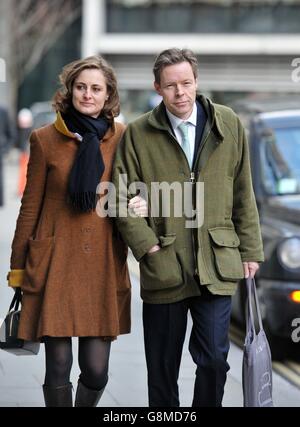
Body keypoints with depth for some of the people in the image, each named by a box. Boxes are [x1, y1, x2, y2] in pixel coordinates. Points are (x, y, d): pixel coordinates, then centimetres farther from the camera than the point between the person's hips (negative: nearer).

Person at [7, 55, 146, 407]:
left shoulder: (123, 138, 5)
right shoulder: (45, 139, 1)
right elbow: (30, 206, 5)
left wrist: (138, 205, -6)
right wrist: (17, 270, 6)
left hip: (104, 265, 1)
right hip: (55, 264, -1)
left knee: (96, 371, 0)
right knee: (58, 368, -1)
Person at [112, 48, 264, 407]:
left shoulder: (228, 125, 5)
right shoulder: (138, 134, 1)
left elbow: (243, 195, 10)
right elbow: (123, 199, 1)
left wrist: (250, 250, 8)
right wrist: (148, 247, -8)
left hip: (217, 265, 0)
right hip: (164, 267, 0)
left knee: (214, 358, -4)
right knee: (162, 368, 8)